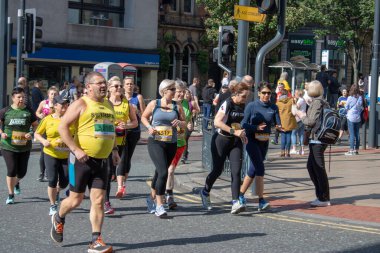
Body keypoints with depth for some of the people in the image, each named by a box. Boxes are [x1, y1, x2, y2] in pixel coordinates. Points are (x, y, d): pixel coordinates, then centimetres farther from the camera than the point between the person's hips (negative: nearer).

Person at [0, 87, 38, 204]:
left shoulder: (28, 111, 1)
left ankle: (16, 183, 43)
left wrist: (31, 133, -12)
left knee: (22, 171, 7)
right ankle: (11, 195, 10)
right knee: (11, 170, -6)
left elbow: (36, 125, 7)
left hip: (24, 147, 2)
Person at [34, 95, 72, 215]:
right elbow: (37, 134, 6)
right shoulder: (48, 119, -2)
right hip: (51, 154, -1)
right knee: (52, 180, -5)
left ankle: (57, 192, 40)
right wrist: (44, 141, -12)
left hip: (66, 155, 1)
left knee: (64, 181, 3)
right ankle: (53, 206, 12)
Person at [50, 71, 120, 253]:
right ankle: (58, 219, 35)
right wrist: (76, 150, -20)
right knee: (76, 200, 4)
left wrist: (114, 149, 16)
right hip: (81, 159, -5)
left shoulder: (108, 105, 13)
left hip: (101, 161, 5)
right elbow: (62, 127, -13)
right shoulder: (81, 104, -8)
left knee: (98, 201, 1)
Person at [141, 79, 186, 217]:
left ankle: (152, 197, 38)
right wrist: (149, 127, -6)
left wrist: (180, 123, -11)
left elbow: (185, 124, 11)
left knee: (160, 172, 16)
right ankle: (159, 205, -12)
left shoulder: (177, 106, 6)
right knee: (163, 172, -17)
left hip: (171, 144, 4)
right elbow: (144, 117, 12)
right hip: (155, 142, -4)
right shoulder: (154, 104, 0)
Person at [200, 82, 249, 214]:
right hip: (221, 140, -5)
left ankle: (235, 202, -13)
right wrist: (234, 132, -27)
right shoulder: (227, 104, -16)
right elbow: (217, 122, -25)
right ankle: (205, 192, 31)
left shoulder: (242, 106, 6)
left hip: (236, 142, 5)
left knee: (236, 171, -9)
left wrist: (242, 135, 7)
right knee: (218, 170, 4)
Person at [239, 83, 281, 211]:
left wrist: (278, 127, -25)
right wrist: (256, 127, -24)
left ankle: (240, 195, 23)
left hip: (264, 142, 5)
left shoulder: (274, 107, 4)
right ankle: (261, 201, -14)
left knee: (254, 169, 9)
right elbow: (243, 124, -9)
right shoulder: (251, 106, -6)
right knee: (260, 168, -14)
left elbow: (277, 123, -3)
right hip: (252, 140, -5)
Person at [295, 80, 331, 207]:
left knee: (319, 169, -4)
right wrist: (305, 116, 17)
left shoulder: (317, 102, -13)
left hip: (317, 140, -10)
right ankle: (321, 195, 21)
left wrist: (302, 116, 1)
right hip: (316, 140, 10)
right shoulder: (322, 102, 15)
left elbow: (311, 121, -16)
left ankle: (324, 199, 1)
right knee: (311, 166, 16)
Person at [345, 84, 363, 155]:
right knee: (357, 133, 9)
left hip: (351, 117, -4)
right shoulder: (360, 97, 1)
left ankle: (351, 150, -5)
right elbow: (361, 107, 8)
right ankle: (356, 150, 14)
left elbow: (346, 107, -1)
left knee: (352, 134, -4)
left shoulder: (350, 98, -11)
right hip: (358, 117, 5)